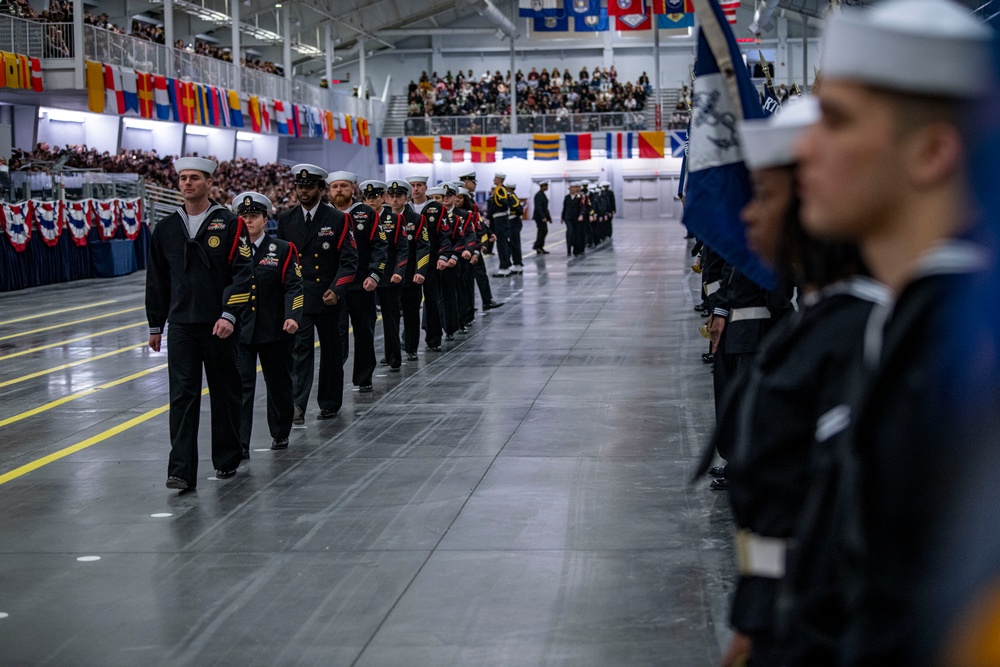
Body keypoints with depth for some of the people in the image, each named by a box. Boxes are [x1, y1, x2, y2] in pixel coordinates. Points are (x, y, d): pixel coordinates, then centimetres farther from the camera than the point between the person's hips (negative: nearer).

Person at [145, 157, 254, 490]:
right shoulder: (166, 228, 8)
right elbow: (157, 280, 15)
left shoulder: (229, 224, -3)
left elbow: (243, 273, -8)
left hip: (218, 325, -2)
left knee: (225, 393, 9)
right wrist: (155, 325, 15)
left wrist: (229, 315, -18)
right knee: (182, 397, -5)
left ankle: (227, 459, 25)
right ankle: (181, 471, -8)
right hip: (181, 325, 2)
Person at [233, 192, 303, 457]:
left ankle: (280, 434, 34)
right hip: (239, 332, 0)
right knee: (241, 386, -10)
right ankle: (239, 444, -13)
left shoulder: (282, 249, -1)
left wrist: (292, 316, -21)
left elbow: (294, 286, -6)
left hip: (275, 331, 0)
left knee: (279, 384, 14)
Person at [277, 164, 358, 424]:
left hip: (328, 297, -1)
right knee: (300, 349, -11)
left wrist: (337, 290, -17)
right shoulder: (286, 220, 7)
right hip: (297, 297, 1)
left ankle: (330, 404, 24)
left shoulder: (338, 219, -2)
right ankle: (297, 406, -20)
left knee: (331, 351, 10)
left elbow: (349, 259, -5)